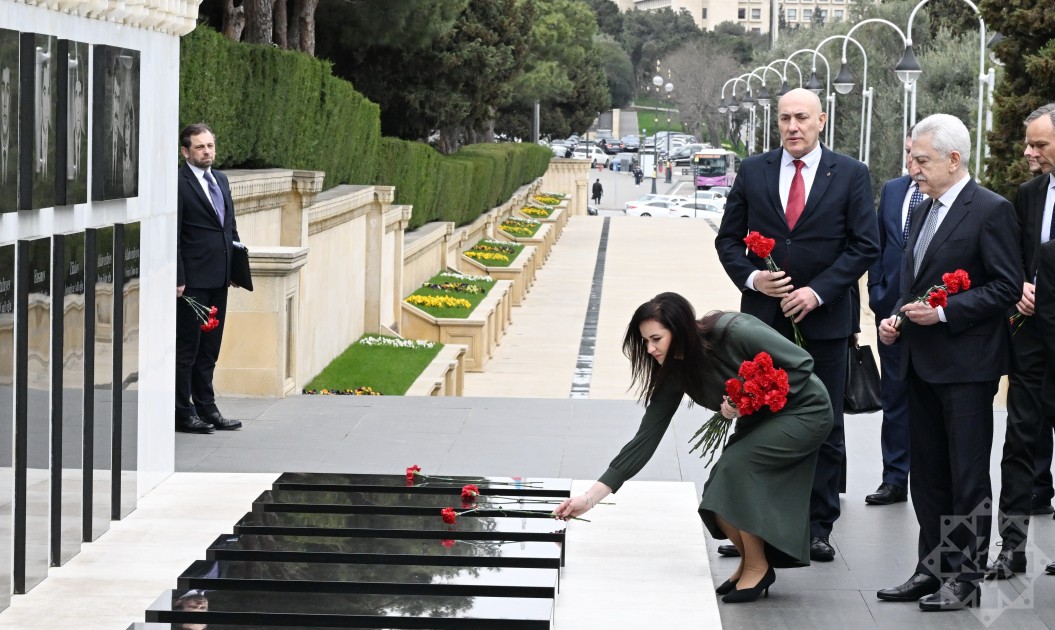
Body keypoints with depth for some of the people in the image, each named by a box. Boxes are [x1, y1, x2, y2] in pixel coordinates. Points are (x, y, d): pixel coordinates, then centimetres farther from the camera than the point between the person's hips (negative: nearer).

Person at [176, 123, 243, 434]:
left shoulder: (221, 180, 14)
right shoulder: (178, 184, -11)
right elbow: (172, 236, -14)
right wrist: (177, 279, -17)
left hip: (219, 278, 8)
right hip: (192, 280, -8)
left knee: (209, 348, 14)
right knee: (186, 348, -2)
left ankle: (206, 408, 21)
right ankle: (183, 414, 4)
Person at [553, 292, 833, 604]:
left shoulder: (736, 333, -31)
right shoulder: (674, 373, -12)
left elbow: (802, 364, -22)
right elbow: (646, 438, -11)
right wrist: (590, 497, -14)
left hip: (805, 412, -6)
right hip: (761, 420, 6)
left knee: (735, 466, -23)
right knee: (719, 500, -8)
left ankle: (757, 567, -7)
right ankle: (750, 560, 19)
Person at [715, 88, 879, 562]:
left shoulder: (850, 175, 1)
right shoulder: (753, 171, 6)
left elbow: (864, 246, -3)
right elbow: (728, 238, 8)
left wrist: (818, 291, -13)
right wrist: (751, 277, -11)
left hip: (824, 319, -1)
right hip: (763, 316, 1)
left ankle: (818, 528, 12)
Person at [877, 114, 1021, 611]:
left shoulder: (991, 210, -10)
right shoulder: (923, 211, 15)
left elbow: (1007, 287, -14)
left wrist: (945, 312, -19)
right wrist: (897, 319, 5)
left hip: (966, 364, -8)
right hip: (923, 363, 8)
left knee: (968, 476, -2)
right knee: (926, 473, 12)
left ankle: (965, 578, 3)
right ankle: (932, 568, 20)